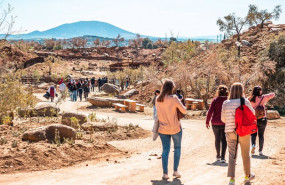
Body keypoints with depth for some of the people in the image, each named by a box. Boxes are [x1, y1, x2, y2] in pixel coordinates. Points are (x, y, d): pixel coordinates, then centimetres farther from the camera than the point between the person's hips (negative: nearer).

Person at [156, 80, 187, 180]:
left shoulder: (158, 99, 0)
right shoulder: (174, 98, -15)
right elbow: (184, 111, -10)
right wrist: (178, 104, 8)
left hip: (162, 129, 4)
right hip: (175, 128, -4)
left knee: (165, 150, 9)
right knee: (177, 148, 15)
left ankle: (165, 173, 4)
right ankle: (175, 171, 15)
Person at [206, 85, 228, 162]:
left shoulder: (215, 100, -3)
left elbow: (210, 111, -7)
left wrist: (207, 122, -1)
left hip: (215, 123, 1)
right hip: (225, 123, -1)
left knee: (217, 139, 15)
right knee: (224, 140, 2)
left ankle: (218, 156, 25)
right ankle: (222, 157, -9)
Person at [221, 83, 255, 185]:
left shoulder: (226, 103, -3)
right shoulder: (245, 102, -9)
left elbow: (223, 119, 5)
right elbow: (252, 114, 5)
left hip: (230, 132, 1)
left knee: (232, 156, 5)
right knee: (245, 155, 16)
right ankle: (247, 175, 33)